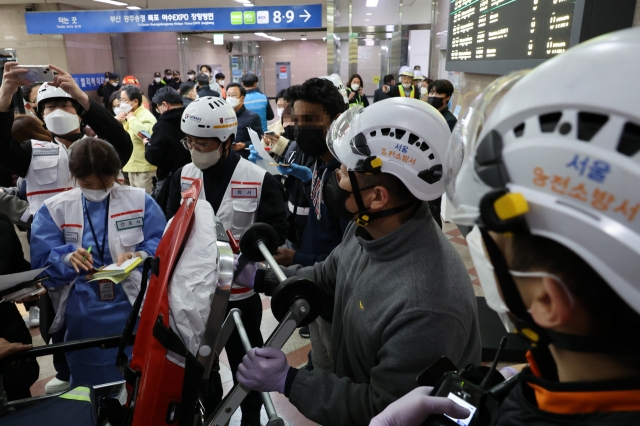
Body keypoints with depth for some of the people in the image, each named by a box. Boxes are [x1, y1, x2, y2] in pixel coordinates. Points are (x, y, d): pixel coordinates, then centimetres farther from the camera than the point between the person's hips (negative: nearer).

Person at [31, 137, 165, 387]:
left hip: (134, 308, -1)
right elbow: (42, 260, -4)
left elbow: (161, 245, -6)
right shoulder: (55, 209, 2)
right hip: (83, 316, 1)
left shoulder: (140, 201, -1)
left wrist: (139, 257, -27)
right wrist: (68, 259, -26)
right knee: (90, 383, 17)